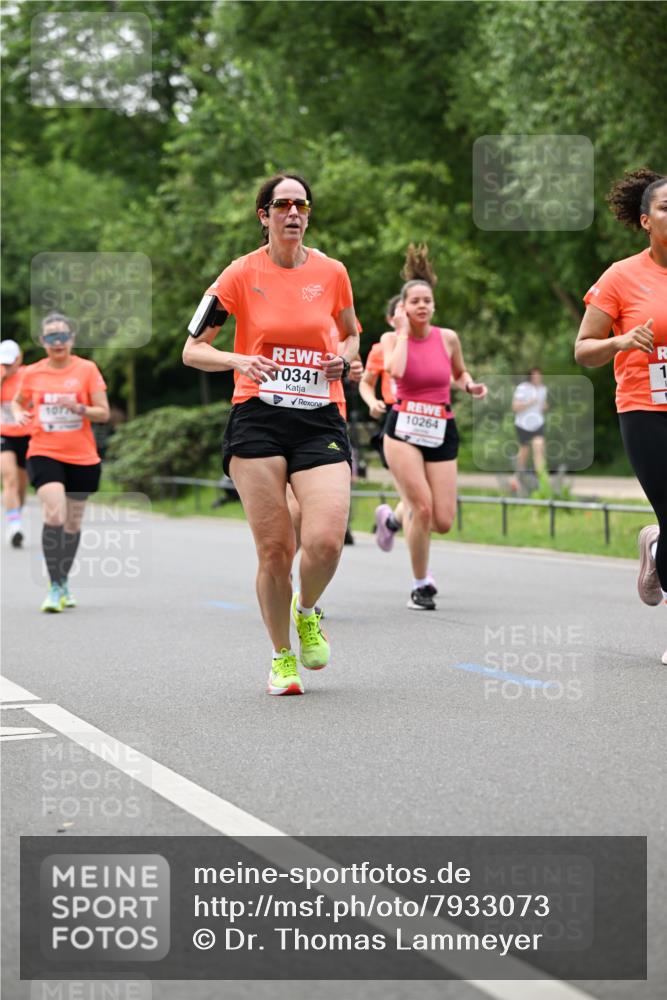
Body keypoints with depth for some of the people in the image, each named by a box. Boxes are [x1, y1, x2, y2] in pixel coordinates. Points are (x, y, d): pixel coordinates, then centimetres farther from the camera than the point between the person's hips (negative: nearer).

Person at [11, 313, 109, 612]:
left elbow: (104, 413, -3)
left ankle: (64, 582, 32)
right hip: (44, 454, -1)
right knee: (54, 514, -22)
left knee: (73, 523, 12)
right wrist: (19, 414, -1)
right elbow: (18, 401, 22)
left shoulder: (87, 369, -1)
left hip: (82, 458, 1)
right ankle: (55, 587, -16)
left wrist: (78, 408, -21)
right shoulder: (32, 373, 3)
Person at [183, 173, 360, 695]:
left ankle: (307, 612, 18)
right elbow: (193, 349, 4)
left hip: (321, 418, 1)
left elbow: (351, 332, 24)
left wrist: (344, 357, 2)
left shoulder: (332, 272, 7)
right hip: (258, 419, -1)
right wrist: (239, 360, -15)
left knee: (326, 542, -16)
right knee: (274, 549, -5)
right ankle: (282, 657, 16)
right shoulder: (241, 275, 1)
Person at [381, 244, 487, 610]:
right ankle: (420, 586, 1)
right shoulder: (392, 338, -1)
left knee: (443, 522, -4)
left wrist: (470, 386, 0)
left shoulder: (448, 338, 5)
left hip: (441, 431, 3)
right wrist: (402, 331, -11)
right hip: (404, 428, -3)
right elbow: (395, 370, -23)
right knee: (423, 507, -17)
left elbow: (459, 373, 22)